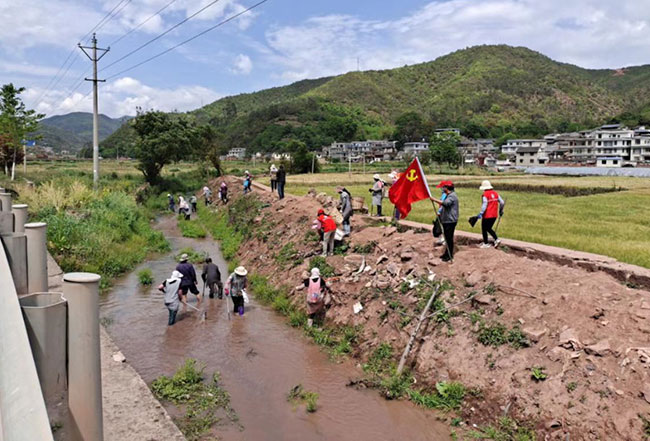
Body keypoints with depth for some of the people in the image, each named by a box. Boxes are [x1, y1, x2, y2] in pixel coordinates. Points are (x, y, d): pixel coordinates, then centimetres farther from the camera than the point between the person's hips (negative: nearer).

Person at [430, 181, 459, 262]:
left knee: (449, 238, -5)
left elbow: (445, 203, -34)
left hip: (450, 221, -10)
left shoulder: (452, 196, -16)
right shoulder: (449, 195, 18)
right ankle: (447, 254, 25)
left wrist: (434, 199, -31)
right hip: (446, 220, 10)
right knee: (447, 238, 16)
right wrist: (441, 214, 22)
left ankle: (450, 255, 1)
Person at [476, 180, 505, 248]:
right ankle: (496, 239, 3)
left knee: (484, 229, 9)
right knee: (489, 228, 20)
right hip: (494, 215, 7)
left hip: (487, 215, -7)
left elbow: (484, 205, -21)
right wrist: (501, 211, 22)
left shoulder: (485, 194, -13)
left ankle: (486, 243, 13)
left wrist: (481, 213, -22)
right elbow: (502, 202, 8)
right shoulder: (495, 193, 7)